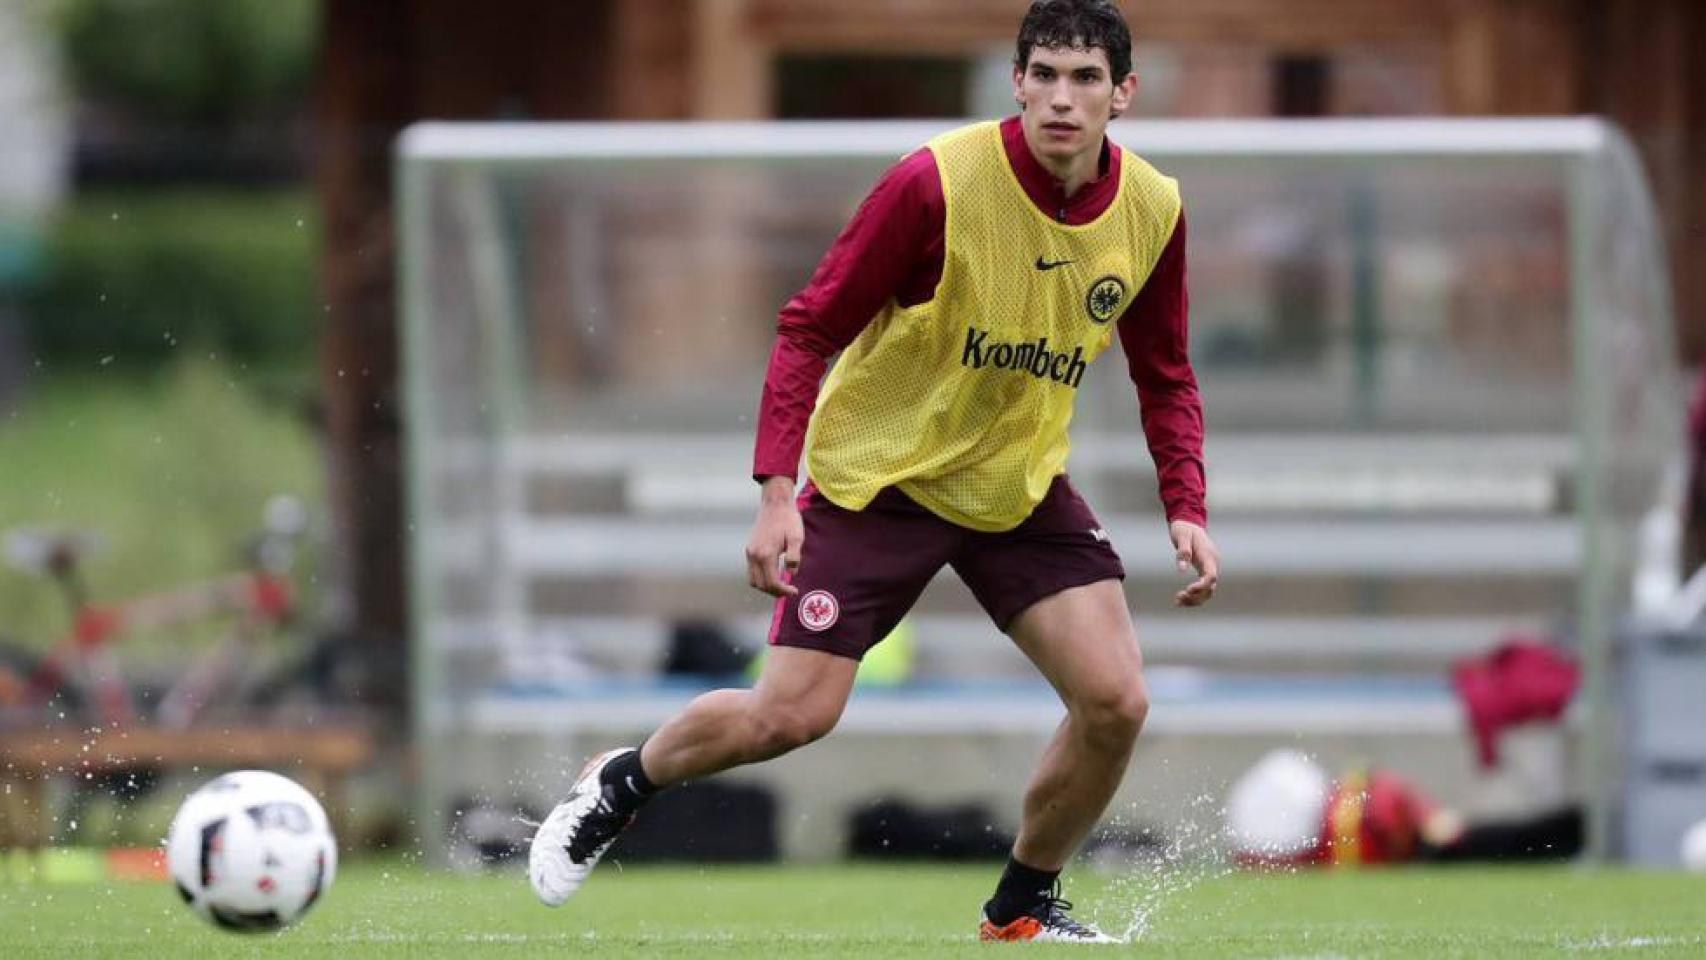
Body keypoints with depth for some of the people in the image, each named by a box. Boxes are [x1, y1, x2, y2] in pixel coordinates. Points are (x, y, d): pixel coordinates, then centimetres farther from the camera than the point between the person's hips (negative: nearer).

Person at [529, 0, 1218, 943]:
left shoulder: (1152, 211, -8)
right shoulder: (936, 183, -23)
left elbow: (1165, 379, 9)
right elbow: (808, 330, -16)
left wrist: (1185, 510, -5)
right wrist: (776, 491, -23)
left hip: (1021, 490, 4)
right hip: (877, 472, -4)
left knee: (1114, 702, -11)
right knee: (790, 715, -10)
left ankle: (1024, 902, 13)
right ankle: (619, 784, 21)